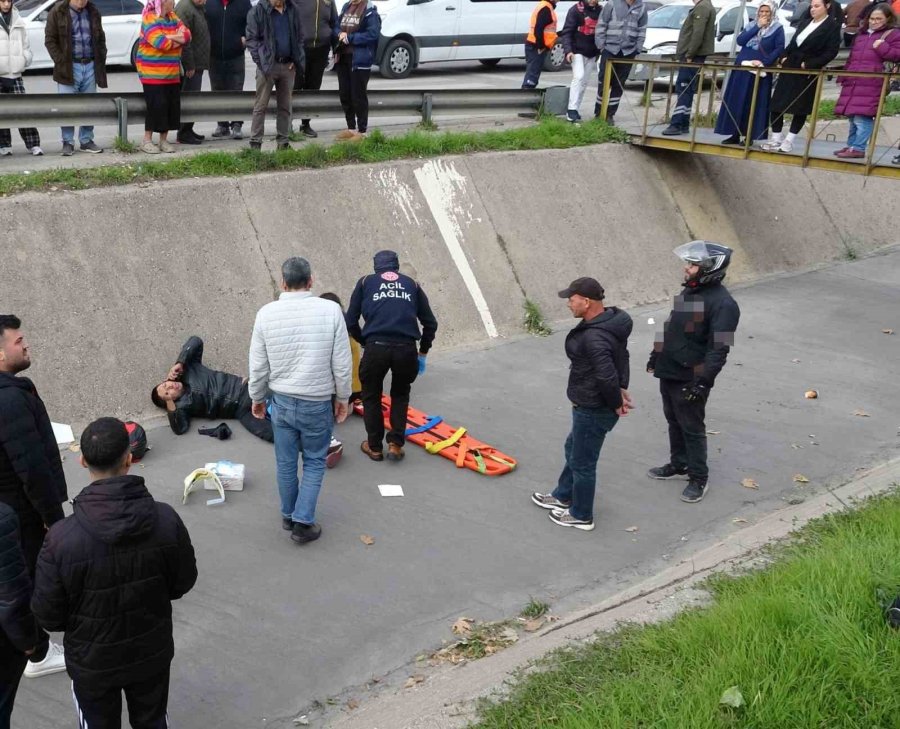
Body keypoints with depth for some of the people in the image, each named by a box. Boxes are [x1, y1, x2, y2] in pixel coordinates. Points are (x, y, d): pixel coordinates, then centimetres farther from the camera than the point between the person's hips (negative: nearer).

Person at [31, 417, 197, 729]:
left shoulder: (62, 537, -29)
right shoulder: (167, 519, -23)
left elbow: (48, 615, -16)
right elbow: (183, 583, -7)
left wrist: (81, 619, 5)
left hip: (92, 661, -1)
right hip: (152, 651, 2)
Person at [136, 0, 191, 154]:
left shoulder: (173, 17, 12)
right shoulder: (150, 19, -13)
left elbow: (186, 36, 2)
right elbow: (160, 42, -24)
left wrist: (169, 37, -17)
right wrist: (177, 39, -7)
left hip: (172, 73, 7)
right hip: (153, 73, -7)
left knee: (172, 106, 6)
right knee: (156, 105, -10)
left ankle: (164, 140, 15)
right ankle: (147, 141, 0)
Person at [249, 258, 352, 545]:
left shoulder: (266, 313, -8)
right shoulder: (330, 310, -13)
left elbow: (258, 366, -1)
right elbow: (342, 364, -8)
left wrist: (257, 398, 15)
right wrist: (342, 397, 7)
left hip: (282, 402, 2)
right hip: (317, 404, -2)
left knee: (286, 463, 18)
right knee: (314, 462, 15)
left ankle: (288, 515, 35)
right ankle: (303, 522, 11)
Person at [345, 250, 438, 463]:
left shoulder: (365, 282, 16)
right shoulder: (412, 284, 20)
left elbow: (351, 322, 11)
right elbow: (430, 323, 18)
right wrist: (423, 353, 27)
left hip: (376, 348, -1)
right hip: (406, 349, 2)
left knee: (371, 396, 22)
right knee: (400, 395, 26)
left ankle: (374, 447, 29)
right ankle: (395, 444, 21)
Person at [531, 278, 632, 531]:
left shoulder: (594, 337, -31)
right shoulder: (609, 320, 2)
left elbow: (606, 376, -36)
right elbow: (621, 356, 16)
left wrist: (616, 403, -20)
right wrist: (622, 387, 14)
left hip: (593, 411, -10)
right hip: (591, 406, 10)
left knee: (582, 462, 8)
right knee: (573, 449, 27)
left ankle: (581, 515, 26)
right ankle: (563, 496, 46)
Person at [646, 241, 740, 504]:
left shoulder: (722, 304, -21)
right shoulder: (689, 291, 8)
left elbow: (719, 349, -24)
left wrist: (702, 382, -26)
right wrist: (656, 356, 23)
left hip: (689, 379, -8)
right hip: (668, 373, 8)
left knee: (692, 429, 4)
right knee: (674, 422, 21)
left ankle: (699, 478, 18)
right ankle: (678, 464, 38)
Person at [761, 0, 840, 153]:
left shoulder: (833, 26, -4)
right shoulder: (804, 23, 17)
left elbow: (831, 51, -12)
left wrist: (809, 64, -17)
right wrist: (784, 57, 2)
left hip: (808, 72, -6)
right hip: (790, 68, 7)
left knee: (800, 107, 0)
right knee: (776, 103, 2)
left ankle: (789, 141, 7)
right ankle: (776, 138, 9)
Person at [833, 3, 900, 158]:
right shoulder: (861, 35, 26)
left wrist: (882, 47, -14)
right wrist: (843, 77, 22)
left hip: (871, 84, -7)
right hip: (853, 82, 7)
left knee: (862, 116, -15)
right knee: (852, 115, 9)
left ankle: (858, 148, -15)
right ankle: (851, 145, 17)